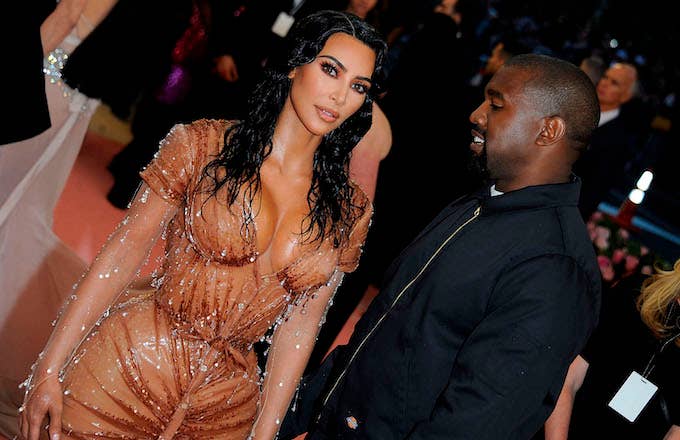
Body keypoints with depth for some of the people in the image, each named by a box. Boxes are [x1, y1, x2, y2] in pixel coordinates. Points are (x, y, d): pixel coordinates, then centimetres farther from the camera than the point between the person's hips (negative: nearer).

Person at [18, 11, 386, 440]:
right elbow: (126, 249, -7)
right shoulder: (203, 146, -8)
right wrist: (48, 369, -6)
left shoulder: (349, 213, -1)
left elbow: (302, 322, 1)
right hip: (127, 371, -2)